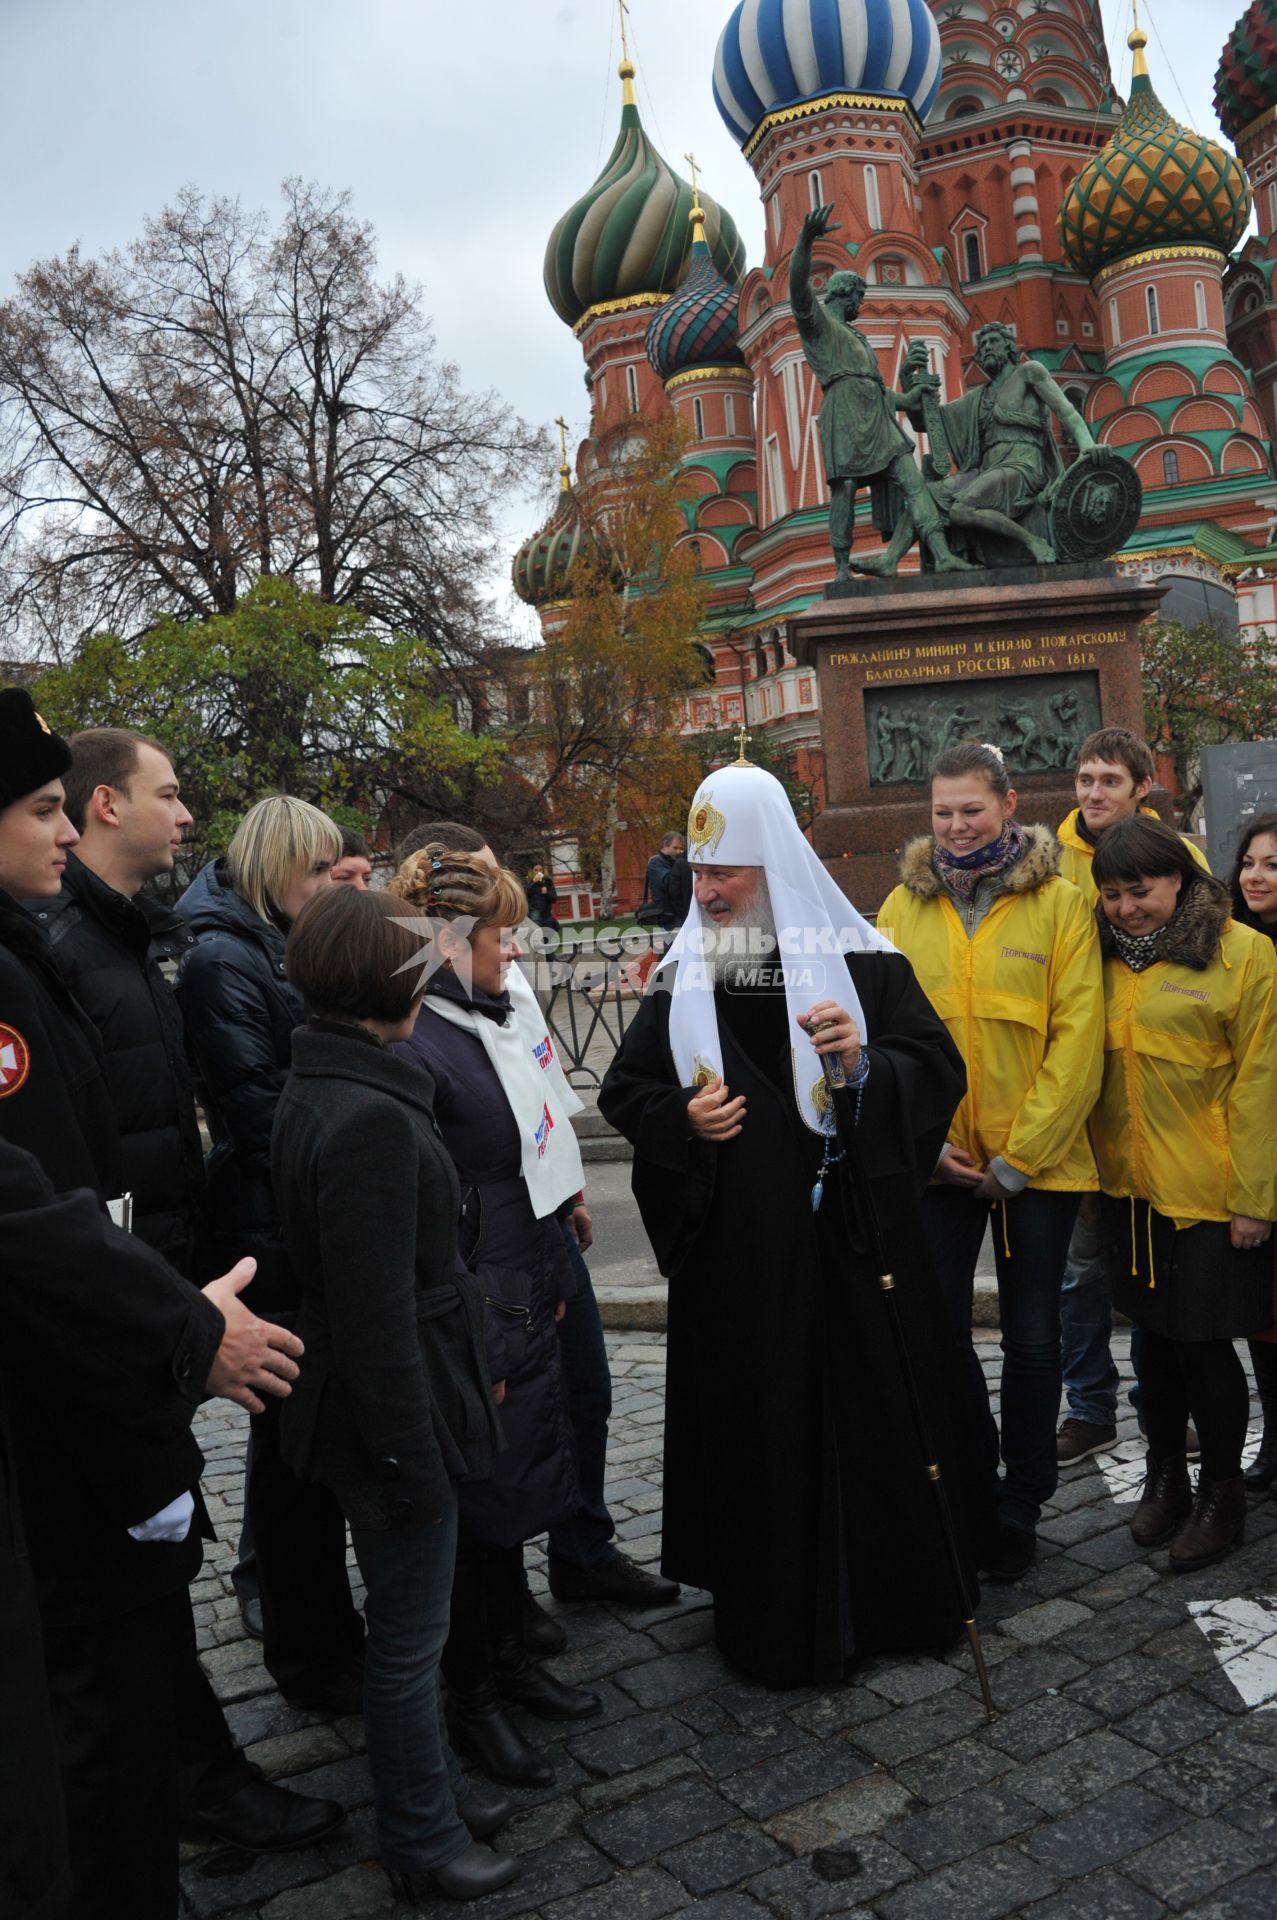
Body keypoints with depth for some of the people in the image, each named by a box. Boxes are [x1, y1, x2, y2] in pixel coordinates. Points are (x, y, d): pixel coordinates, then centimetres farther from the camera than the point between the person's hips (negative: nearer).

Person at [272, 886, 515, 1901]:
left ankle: (432, 1788, 43)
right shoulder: (369, 1117, -27)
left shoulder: (317, 1089, 5)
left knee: (412, 1624, 25)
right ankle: (422, 1841, 29)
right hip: (394, 1417, -10)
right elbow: (378, 1313, -26)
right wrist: (413, 1454, -19)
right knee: (410, 1637, 10)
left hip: (375, 1408, 10)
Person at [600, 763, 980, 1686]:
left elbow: (941, 1070, -5)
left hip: (855, 1232, -1)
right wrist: (680, 1118, -10)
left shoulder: (858, 957, -3)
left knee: (879, 1410, 8)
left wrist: (867, 1063, -24)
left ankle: (901, 1593, 31)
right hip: (737, 1253, 2)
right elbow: (624, 1090, 11)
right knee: (758, 1427, 8)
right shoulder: (683, 976, 4)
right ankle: (776, 1615, 27)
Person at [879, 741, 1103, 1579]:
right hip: (938, 1163, 2)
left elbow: (1077, 1038, -9)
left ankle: (1021, 1505, 28)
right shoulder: (904, 906, 3)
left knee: (1032, 1337, 10)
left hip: (1038, 1163, -2)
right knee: (938, 1331, 8)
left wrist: (1018, 1157, -12)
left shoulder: (1060, 903, -5)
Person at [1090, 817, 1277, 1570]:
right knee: (1156, 1332, 15)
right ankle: (1165, 1476, 32)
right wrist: (1098, 1166, 4)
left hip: (1209, 1192, -4)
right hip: (1132, 1185, 5)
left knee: (1204, 1338, 3)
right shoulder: (1108, 956, 7)